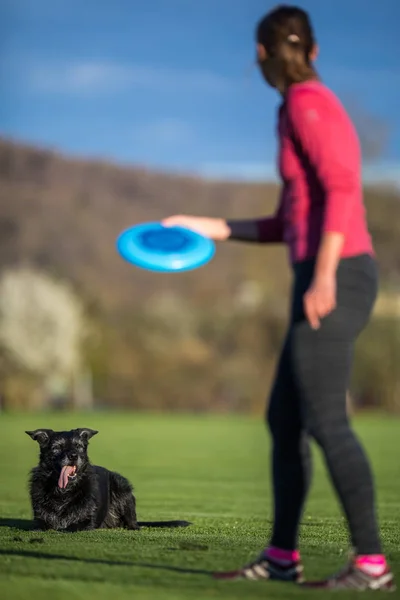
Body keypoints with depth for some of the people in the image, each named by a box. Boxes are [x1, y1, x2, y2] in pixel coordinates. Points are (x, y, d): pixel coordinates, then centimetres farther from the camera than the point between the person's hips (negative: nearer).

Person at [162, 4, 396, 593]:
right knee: (284, 419, 13)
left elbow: (343, 190, -21)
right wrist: (210, 228, 23)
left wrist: (322, 277, -26)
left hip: (333, 282, -10)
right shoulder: (307, 110, 21)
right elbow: (289, 225, 24)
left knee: (324, 421, -12)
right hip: (329, 282, 10)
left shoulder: (307, 103, -8)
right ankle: (281, 556, 19)